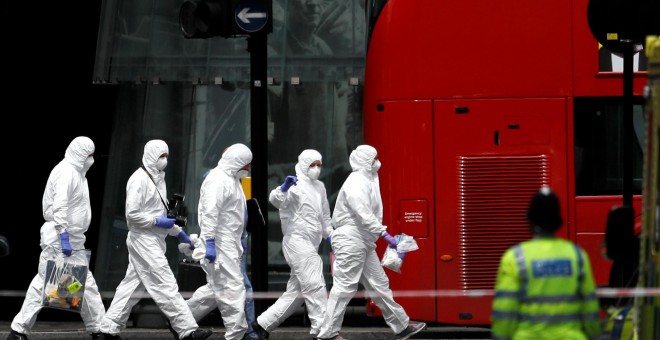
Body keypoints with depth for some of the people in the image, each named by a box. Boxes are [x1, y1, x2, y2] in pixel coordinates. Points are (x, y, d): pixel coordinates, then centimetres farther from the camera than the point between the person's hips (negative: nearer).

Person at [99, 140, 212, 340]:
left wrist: (178, 232, 19)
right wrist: (158, 222, -18)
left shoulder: (158, 178, 15)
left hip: (154, 240, 10)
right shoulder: (139, 179, -14)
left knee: (132, 286, 12)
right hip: (144, 240, -10)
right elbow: (132, 214, -18)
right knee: (165, 285, -10)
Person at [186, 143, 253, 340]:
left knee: (217, 286, 16)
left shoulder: (232, 178, 16)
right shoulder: (218, 180, -17)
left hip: (229, 243, 10)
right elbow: (210, 213, -23)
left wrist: (238, 241, 25)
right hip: (219, 244, -10)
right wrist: (209, 243, -27)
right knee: (233, 288, -8)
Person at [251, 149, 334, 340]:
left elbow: (324, 216, 29)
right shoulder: (297, 186, -9)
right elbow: (276, 200, -28)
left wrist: (330, 235, 24)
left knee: (295, 293, 10)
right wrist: (284, 188, -45)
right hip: (298, 242, -9)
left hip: (310, 245, 9)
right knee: (315, 287, -13)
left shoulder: (319, 187, 17)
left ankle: (263, 324, 16)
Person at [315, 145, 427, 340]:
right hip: (350, 241, -11)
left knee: (379, 285, 12)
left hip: (364, 243, 11)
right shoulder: (356, 182, -15)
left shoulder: (368, 180, 17)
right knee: (344, 287, -8)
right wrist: (385, 234, -25)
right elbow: (363, 214, -24)